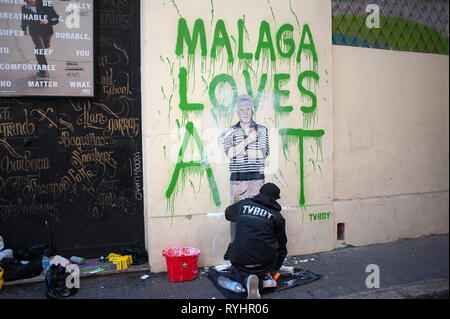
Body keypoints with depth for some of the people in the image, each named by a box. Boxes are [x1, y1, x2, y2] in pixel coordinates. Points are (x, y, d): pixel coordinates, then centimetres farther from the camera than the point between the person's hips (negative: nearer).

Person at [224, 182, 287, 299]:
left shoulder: (243, 204, 7)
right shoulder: (277, 216, 4)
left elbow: (228, 213, 28)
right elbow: (282, 242, 13)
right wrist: (275, 268, 28)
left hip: (240, 258, 0)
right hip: (265, 259, 0)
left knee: (236, 272, 29)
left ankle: (246, 279, -5)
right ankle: (266, 274, 11)